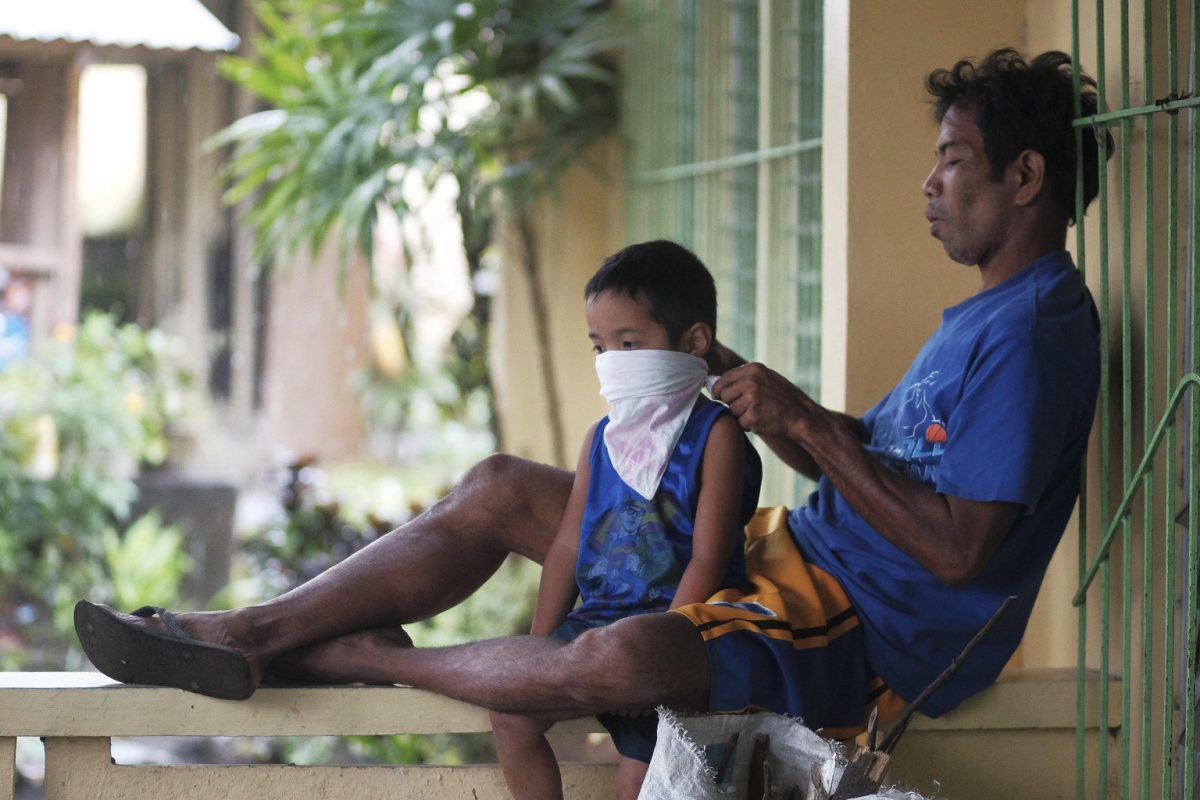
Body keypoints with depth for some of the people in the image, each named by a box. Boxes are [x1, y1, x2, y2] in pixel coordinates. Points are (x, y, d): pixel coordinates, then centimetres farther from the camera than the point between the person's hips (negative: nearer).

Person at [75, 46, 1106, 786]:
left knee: (625, 656, -39)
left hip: (871, 632, -11)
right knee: (498, 490, 7)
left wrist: (800, 423, -19)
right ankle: (248, 632, 2)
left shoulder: (1034, 333, -17)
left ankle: (368, 658, -15)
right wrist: (737, 380, 8)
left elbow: (955, 549, -24)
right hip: (804, 556, 11)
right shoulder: (986, 312, 17)